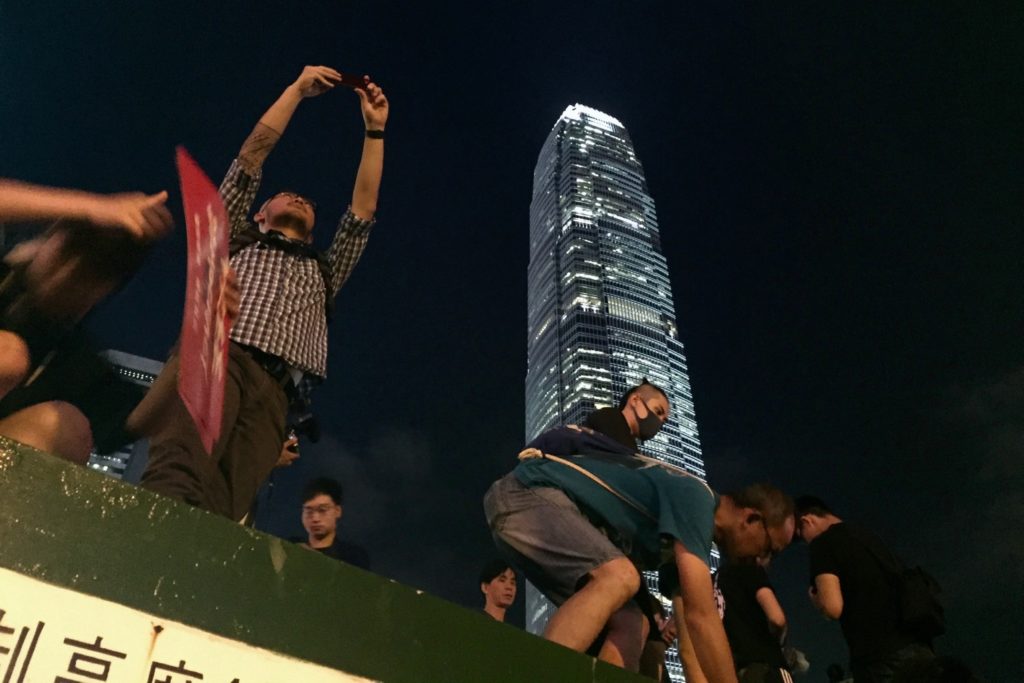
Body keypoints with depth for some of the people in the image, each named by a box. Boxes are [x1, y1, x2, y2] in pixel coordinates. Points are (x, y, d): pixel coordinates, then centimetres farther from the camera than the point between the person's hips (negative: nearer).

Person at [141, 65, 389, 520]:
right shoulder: (237, 241, 34)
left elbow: (363, 209, 34)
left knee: (219, 511, -27)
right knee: (180, 478, -35)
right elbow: (252, 154, 27)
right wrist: (298, 89, 29)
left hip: (272, 389, 1)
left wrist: (375, 129, 36)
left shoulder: (321, 273, 40)